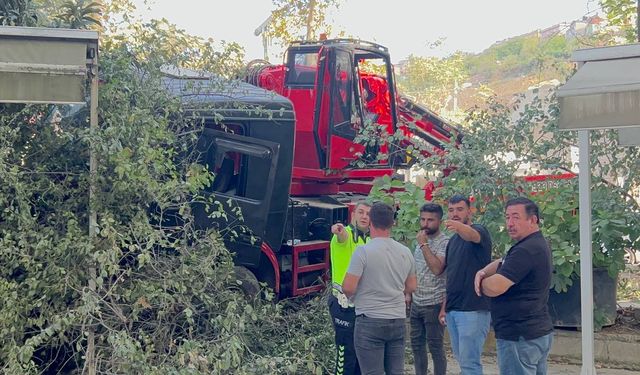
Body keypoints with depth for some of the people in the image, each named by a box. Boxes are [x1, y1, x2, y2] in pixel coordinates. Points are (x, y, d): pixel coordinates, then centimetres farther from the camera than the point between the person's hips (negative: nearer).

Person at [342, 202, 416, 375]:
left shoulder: (363, 251, -12)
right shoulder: (405, 252, 6)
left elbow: (348, 288, -15)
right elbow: (411, 287, 16)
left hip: (370, 321, -5)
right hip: (398, 320, 6)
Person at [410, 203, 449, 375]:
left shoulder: (444, 242, -12)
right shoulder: (421, 240, 12)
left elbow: (436, 268, -26)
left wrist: (423, 244, -21)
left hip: (433, 304, -7)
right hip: (416, 303, 8)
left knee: (435, 347, 0)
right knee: (416, 344, 13)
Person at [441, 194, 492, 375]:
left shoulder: (479, 231, -8)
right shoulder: (453, 240, 16)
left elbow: (471, 236, -34)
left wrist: (459, 226, -56)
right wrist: (445, 305, 18)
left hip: (473, 309, -8)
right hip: (453, 309, 8)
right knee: (460, 358, 14)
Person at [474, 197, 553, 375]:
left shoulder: (526, 250, -21)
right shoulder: (537, 244, 14)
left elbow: (494, 288, -26)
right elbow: (502, 263, 21)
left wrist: (480, 281, -4)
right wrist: (483, 272, -1)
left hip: (520, 338, -11)